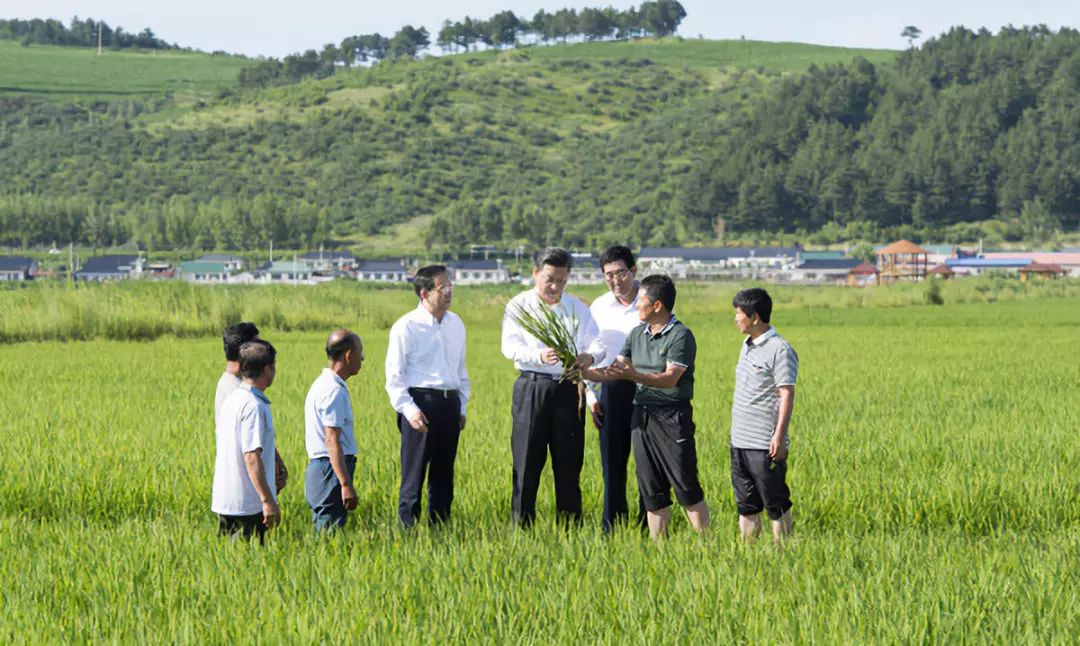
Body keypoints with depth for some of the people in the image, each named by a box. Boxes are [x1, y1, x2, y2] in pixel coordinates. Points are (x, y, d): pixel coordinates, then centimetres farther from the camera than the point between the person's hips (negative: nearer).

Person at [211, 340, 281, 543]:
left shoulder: (230, 400, 12)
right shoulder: (254, 406, -17)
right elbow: (252, 457, -22)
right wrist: (267, 500, -22)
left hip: (224, 501, 9)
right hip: (248, 503, -9)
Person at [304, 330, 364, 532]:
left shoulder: (322, 384, 15)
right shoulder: (334, 391, -16)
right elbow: (332, 441, -22)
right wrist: (346, 484, -24)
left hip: (319, 468, 10)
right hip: (331, 470, -10)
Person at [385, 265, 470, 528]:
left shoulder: (456, 324, 12)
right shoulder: (406, 327, -7)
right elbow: (394, 375, -7)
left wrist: (462, 407, 16)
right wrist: (409, 409, -17)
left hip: (449, 403, 6)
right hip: (419, 403, -6)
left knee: (444, 472, 11)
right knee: (414, 471, -3)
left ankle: (440, 524, 18)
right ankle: (407, 524, 1)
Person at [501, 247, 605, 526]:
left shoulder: (577, 308, 13)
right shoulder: (519, 305, 3)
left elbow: (598, 344, 4)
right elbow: (510, 346, -9)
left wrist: (589, 357, -21)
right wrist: (540, 355, -29)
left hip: (568, 389, 3)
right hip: (532, 387, -2)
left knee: (569, 463, 5)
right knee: (527, 462, -2)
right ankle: (522, 528, 3)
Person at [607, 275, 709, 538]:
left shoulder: (681, 336, -9)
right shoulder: (637, 334, 14)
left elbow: (670, 378, -19)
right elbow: (616, 370, 11)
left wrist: (634, 376, -32)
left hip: (673, 417, -7)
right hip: (642, 415, 7)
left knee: (686, 487, -5)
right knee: (652, 490, 8)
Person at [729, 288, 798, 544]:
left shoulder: (779, 350, -11)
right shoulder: (748, 345, 15)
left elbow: (787, 394, -15)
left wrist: (779, 435, -21)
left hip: (765, 445, -9)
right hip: (739, 441, 9)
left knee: (776, 507, -1)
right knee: (746, 506, 12)